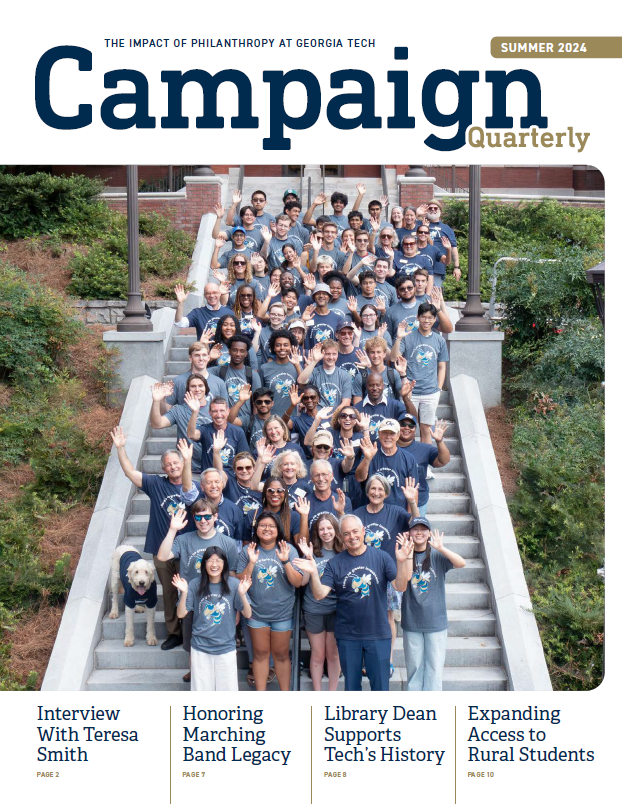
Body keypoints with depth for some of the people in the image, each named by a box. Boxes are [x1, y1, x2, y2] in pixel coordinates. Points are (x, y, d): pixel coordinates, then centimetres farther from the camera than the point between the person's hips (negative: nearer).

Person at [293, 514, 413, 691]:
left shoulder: (381, 557, -3)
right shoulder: (335, 563, -1)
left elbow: (400, 586, -11)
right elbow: (319, 595, -9)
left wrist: (401, 562, -28)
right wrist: (314, 573, -27)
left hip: (378, 634, -1)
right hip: (347, 635, 1)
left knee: (380, 684, 5)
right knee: (351, 684, 13)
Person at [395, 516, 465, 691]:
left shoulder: (437, 556, -3)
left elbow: (461, 563, -20)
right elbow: (402, 583, -16)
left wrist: (441, 548, -33)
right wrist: (409, 555, -24)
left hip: (435, 622, -1)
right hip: (411, 622, 1)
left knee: (434, 665, 2)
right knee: (414, 665, 9)